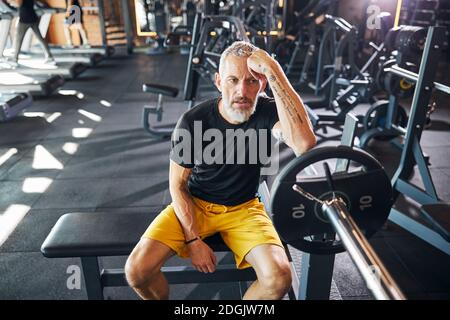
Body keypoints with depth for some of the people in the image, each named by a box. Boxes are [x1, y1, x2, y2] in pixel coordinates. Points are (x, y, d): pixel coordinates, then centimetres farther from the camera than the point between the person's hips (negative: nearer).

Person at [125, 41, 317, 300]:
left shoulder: (267, 112, -16)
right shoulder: (193, 121, -16)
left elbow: (305, 143, -39)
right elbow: (178, 185, -6)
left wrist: (275, 72, -38)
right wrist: (194, 240, -13)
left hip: (243, 208, 1)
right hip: (194, 204, 0)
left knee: (278, 278, -23)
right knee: (137, 270, -16)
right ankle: (164, 299, 20)